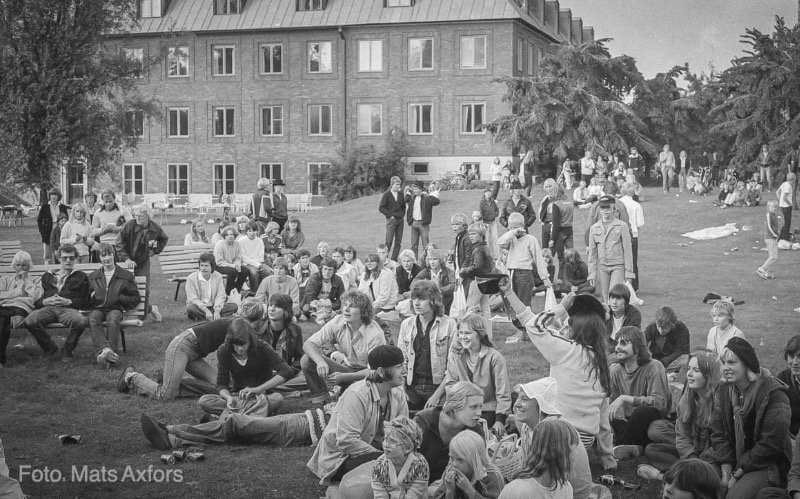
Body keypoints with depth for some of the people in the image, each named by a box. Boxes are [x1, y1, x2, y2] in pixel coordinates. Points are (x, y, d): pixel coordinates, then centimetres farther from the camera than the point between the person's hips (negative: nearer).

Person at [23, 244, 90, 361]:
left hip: (68, 309, -2)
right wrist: (44, 301, -3)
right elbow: (35, 300, 20)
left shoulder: (80, 277, 21)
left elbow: (86, 302, 11)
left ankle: (67, 350, -10)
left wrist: (68, 301, -5)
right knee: (29, 321, -32)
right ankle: (50, 349, -9)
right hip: (47, 308, 2)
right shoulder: (47, 276, 29)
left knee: (80, 321, -38)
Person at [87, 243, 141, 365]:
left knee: (113, 320, -38)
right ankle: (104, 349, -54)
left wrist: (119, 298, -2)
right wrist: (91, 296, 3)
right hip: (97, 308, 2)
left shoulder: (126, 276, 16)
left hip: (115, 309, -1)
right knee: (92, 319, -35)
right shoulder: (93, 276, 25)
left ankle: (112, 350, -48)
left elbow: (136, 298, 14)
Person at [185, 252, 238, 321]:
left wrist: (217, 311, -23)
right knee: (191, 308, -37)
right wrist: (206, 311, -28)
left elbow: (220, 296, -4)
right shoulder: (191, 278, -7)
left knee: (234, 306, -18)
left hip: (213, 307, 4)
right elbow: (193, 299, -15)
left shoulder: (218, 276, 3)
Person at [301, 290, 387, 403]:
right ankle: (321, 400, -3)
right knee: (306, 361, -17)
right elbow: (308, 344, -14)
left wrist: (344, 377, -33)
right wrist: (320, 362, -36)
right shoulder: (337, 322, -12)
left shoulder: (375, 334, -25)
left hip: (365, 374, -4)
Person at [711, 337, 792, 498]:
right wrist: (726, 471, -8)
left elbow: (772, 443, -17)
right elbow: (719, 433, 5)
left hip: (767, 465, -6)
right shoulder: (724, 391, 7)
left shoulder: (773, 393, -14)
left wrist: (739, 473, -15)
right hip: (734, 462, 6)